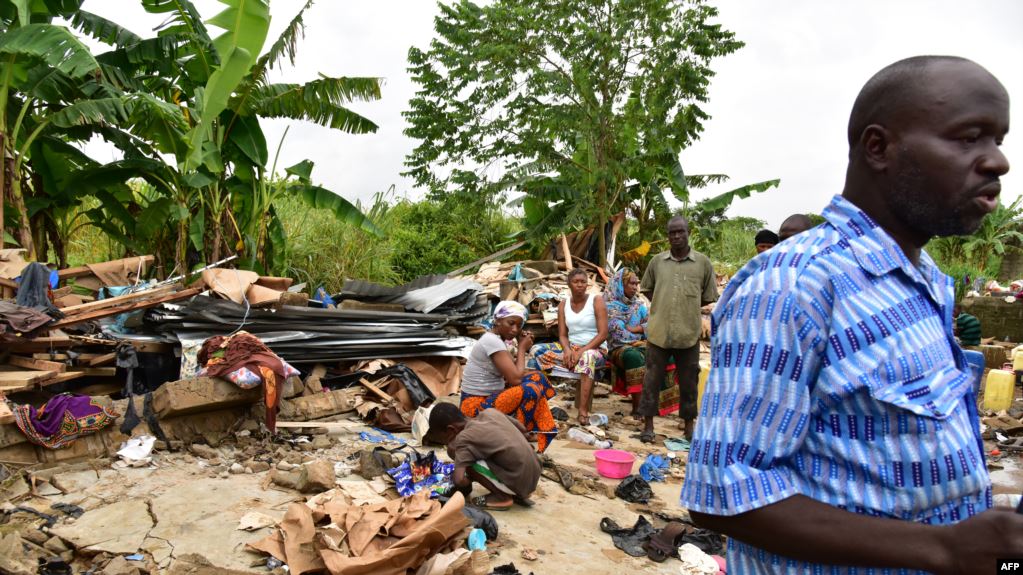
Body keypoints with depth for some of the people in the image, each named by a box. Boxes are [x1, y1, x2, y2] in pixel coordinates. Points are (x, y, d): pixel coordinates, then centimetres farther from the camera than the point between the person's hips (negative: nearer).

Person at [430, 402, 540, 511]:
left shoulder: (464, 438, -14)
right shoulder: (490, 412, 5)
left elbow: (459, 480, -21)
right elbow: (523, 430, 14)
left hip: (519, 482, -8)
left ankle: (502, 497, 3)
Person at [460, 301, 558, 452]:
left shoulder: (495, 339, 10)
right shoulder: (492, 341, -19)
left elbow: (511, 374, 9)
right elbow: (515, 379, -22)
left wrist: (521, 347, 0)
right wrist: (522, 349, -8)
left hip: (488, 398, 10)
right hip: (477, 406, -10)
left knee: (536, 378, 8)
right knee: (532, 389, -24)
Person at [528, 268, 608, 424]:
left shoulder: (596, 301, -4)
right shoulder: (563, 305, 8)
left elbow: (603, 334, -12)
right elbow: (562, 335, 4)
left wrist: (582, 351, -21)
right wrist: (567, 350, -18)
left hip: (594, 349, -5)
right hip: (571, 348, 5)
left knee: (587, 357, -42)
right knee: (537, 350, -16)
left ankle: (583, 411, -48)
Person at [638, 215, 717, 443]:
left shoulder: (703, 262, 1)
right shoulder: (657, 261, 5)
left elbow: (709, 296, 9)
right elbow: (646, 288, 18)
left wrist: (688, 306, 3)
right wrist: (661, 305, 7)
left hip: (689, 332, 0)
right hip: (659, 330, 1)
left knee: (688, 380, 11)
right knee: (652, 379, 6)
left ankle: (688, 423, 27)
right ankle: (648, 424, 17)